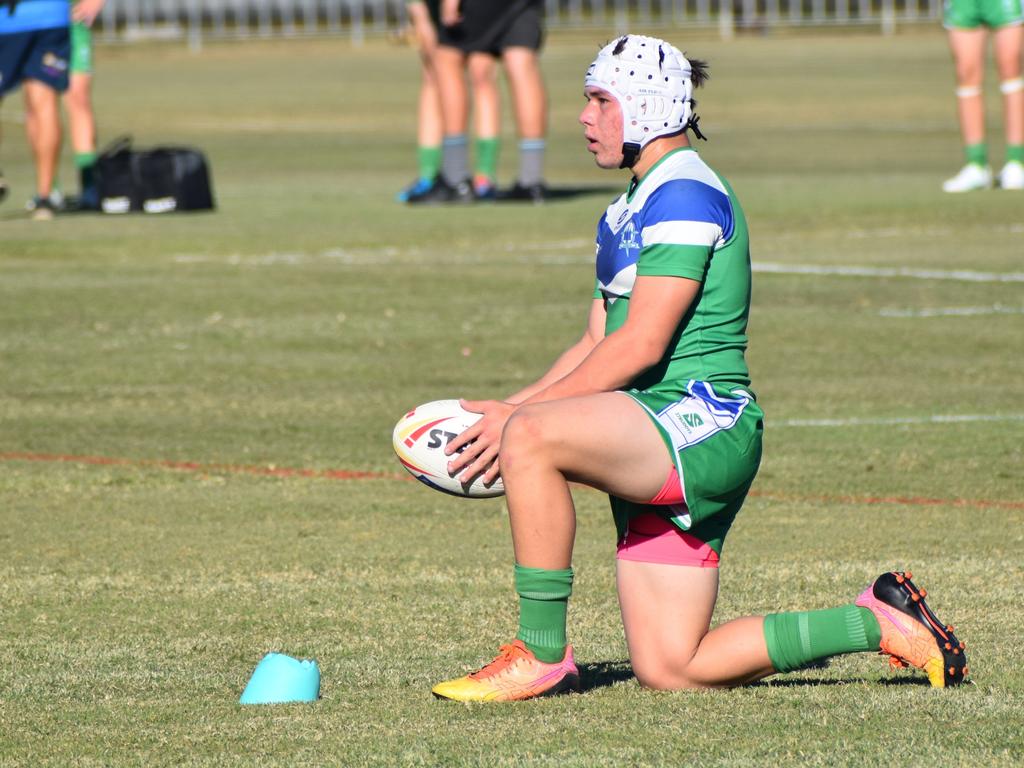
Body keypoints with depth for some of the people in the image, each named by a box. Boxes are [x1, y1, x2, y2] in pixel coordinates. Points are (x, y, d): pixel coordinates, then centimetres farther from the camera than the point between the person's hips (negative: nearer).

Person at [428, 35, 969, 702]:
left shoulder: (684, 192, -10)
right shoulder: (625, 213, 21)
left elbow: (640, 345, -18)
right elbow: (597, 344, 20)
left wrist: (518, 418, -17)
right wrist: (509, 409, 5)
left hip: (702, 422, -10)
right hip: (656, 456, 10)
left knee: (531, 438, -32)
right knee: (669, 671, 5)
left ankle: (543, 655, -24)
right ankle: (877, 623, 18)